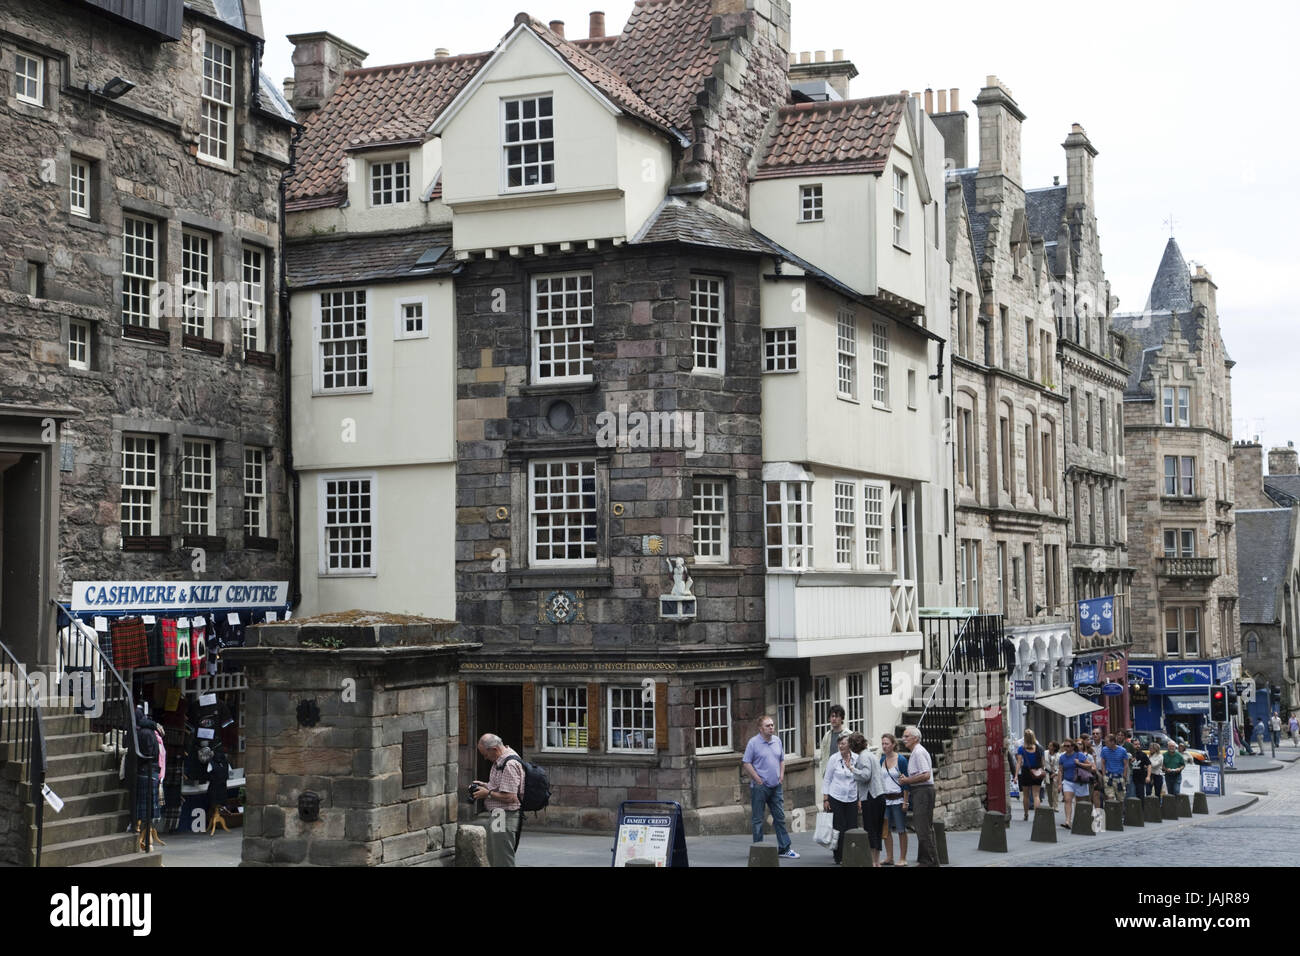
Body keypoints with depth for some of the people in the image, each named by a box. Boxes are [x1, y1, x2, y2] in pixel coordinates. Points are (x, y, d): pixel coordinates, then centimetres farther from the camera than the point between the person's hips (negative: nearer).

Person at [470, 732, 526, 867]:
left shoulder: (510, 764, -21)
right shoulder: (500, 760, 13)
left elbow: (509, 797, -25)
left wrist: (487, 794, -13)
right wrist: (484, 785, 11)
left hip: (504, 820, -11)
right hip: (495, 816, 11)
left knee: (503, 861, -5)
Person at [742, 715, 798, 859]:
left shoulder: (777, 741, 10)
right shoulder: (753, 743, -9)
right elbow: (746, 763, -10)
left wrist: (781, 776, 7)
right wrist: (758, 779, -12)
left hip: (775, 786, 6)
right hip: (759, 787, -6)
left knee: (780, 817, 8)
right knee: (758, 819, 2)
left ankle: (784, 848, 13)